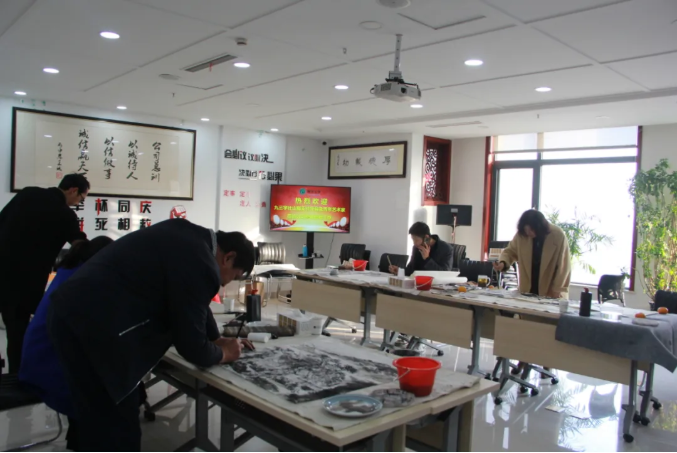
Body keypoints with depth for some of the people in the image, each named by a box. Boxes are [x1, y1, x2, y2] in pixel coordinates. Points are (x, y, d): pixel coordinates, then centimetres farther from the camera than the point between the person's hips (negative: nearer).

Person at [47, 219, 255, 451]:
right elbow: (190, 344, -8)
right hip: (93, 326, -10)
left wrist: (217, 339, 31)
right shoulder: (198, 264, -17)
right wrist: (223, 354, 10)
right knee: (117, 431, 4)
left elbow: (195, 306, 26)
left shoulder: (189, 238, 11)